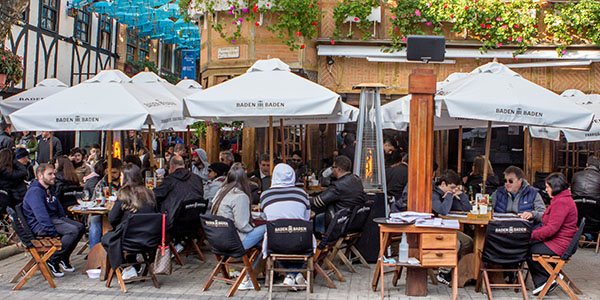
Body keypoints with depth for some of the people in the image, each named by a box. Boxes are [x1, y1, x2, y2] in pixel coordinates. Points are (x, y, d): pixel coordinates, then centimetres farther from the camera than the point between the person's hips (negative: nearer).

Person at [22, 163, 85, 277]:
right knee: (73, 231, -27)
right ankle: (52, 261, -15)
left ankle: (64, 258, 7)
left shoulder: (50, 189, 16)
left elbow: (59, 208, 28)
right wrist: (54, 233, -27)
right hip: (40, 225, -10)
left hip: (55, 219, 10)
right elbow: (42, 216, -24)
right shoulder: (35, 191, -16)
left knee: (81, 227, -4)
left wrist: (64, 221, 14)